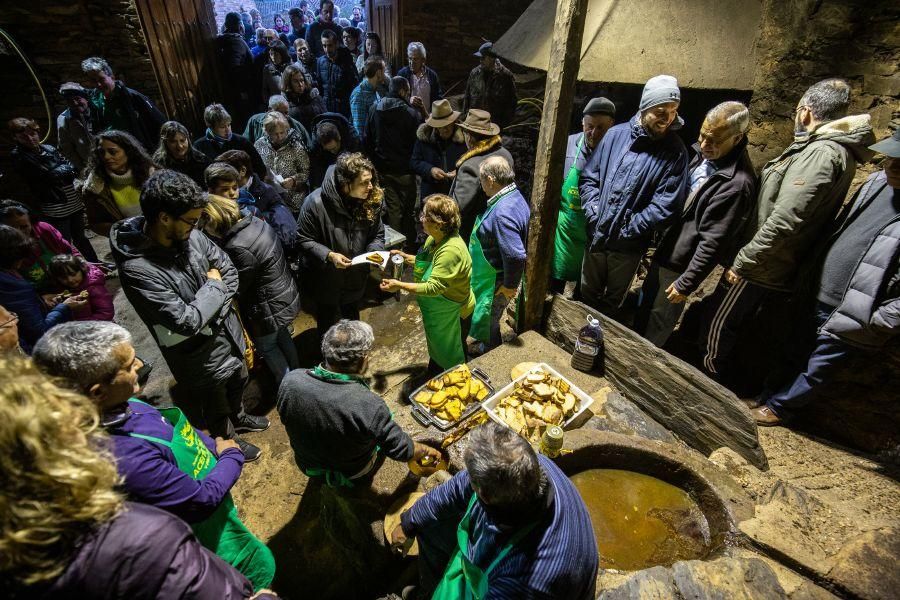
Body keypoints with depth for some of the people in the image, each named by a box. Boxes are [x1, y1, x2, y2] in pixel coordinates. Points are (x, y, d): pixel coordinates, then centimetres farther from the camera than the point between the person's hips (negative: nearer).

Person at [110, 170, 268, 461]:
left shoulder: (189, 235, -13)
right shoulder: (137, 269, -32)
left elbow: (228, 268, 0)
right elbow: (188, 321, -32)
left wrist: (213, 304, -14)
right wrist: (213, 286, -19)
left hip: (227, 331, 6)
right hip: (201, 353, -6)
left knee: (237, 382, 32)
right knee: (215, 405, 22)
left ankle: (238, 418, 62)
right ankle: (229, 442, 51)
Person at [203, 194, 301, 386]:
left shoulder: (239, 248, -33)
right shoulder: (255, 222, -7)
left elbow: (236, 289, -18)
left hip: (270, 309, -8)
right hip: (286, 295, 8)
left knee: (266, 345, 18)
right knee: (282, 336, 29)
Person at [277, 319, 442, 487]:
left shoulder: (290, 381, -28)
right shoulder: (368, 406, -39)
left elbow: (287, 419, -5)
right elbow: (401, 450, -24)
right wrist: (427, 450, -3)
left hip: (307, 466, 4)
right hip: (354, 475, -3)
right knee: (385, 419, 20)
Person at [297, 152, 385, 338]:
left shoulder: (371, 201, -16)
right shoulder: (316, 203, -27)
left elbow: (377, 235, -3)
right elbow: (304, 240, -18)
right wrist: (329, 255, -32)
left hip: (356, 278, 3)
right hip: (326, 279, -3)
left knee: (352, 316, 30)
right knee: (327, 322, 23)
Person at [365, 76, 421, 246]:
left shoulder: (374, 110, 1)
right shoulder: (411, 113, -13)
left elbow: (368, 140, 8)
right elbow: (418, 141, -8)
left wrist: (375, 161, 17)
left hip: (383, 168, 4)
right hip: (405, 169, -4)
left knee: (392, 207, 12)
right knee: (408, 209, 10)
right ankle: (409, 243, 20)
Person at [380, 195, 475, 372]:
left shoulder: (450, 251, -36)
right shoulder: (434, 239, -7)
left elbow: (433, 287, -36)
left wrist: (400, 286, -31)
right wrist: (405, 257, -3)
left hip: (452, 315, -9)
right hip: (437, 311, 9)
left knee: (451, 358, 17)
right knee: (436, 347, 32)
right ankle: (433, 374, 56)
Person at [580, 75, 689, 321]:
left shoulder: (675, 152, -9)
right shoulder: (616, 134, -1)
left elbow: (666, 205, -14)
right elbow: (589, 177, 1)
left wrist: (628, 229, -18)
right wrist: (595, 214, -11)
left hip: (629, 245, -2)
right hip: (596, 235, 3)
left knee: (614, 302, 17)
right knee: (587, 294, 20)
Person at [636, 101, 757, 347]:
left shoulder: (737, 183, -26)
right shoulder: (699, 153, -2)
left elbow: (713, 242, -24)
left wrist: (687, 283, -19)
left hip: (679, 263, -8)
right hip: (663, 250, 8)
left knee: (658, 321, 10)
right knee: (644, 306, 25)